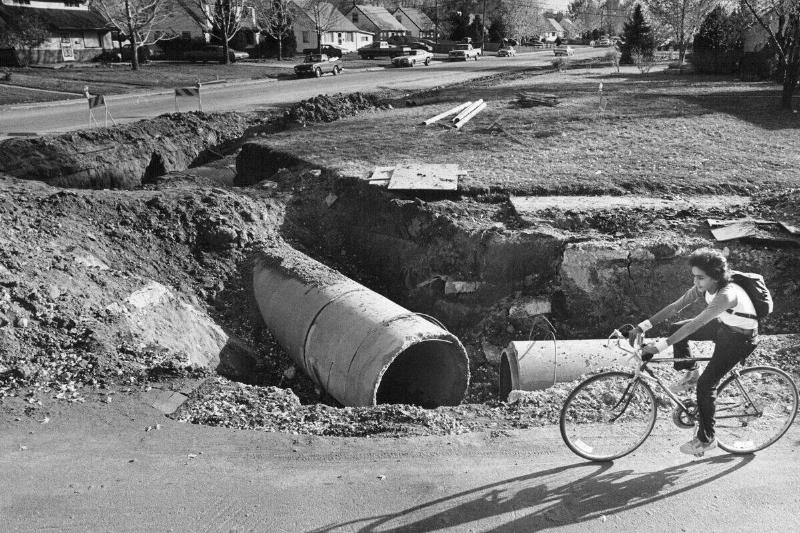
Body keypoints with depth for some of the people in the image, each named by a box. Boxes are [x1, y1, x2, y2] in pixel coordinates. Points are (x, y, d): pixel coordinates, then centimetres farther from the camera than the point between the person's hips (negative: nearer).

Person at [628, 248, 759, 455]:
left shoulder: (727, 295, -37)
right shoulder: (703, 287, -13)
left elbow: (695, 324, -41)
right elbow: (675, 307, -14)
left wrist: (661, 345, -44)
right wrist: (644, 325, -22)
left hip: (741, 338, -8)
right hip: (723, 325, 8)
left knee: (706, 384, -10)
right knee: (676, 329, -2)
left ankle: (706, 439, 5)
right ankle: (690, 375, 15)